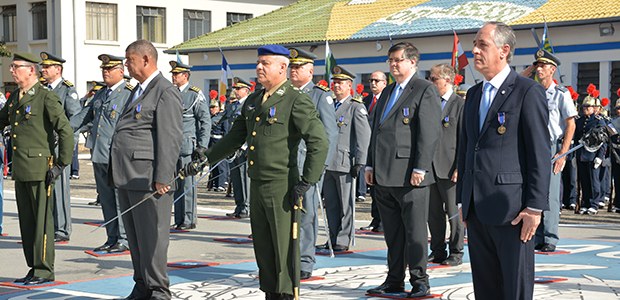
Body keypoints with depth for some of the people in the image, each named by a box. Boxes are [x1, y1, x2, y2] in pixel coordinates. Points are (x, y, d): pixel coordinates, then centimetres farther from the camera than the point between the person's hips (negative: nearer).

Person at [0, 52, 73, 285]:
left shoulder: (47, 98, -9)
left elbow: (66, 131, -11)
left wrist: (61, 164, -12)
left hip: (40, 168, -8)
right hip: (20, 169, 8)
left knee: (42, 220, -2)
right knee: (26, 220, 12)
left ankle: (44, 270, 6)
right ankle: (33, 268, 21)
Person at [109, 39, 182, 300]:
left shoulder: (166, 92, -9)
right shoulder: (138, 90, 21)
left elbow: (170, 139, -16)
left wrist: (162, 178, -21)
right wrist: (117, 171, 19)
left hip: (147, 177, -9)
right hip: (127, 177, 9)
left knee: (151, 236, -4)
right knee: (134, 236, 13)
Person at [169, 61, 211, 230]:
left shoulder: (195, 95, -3)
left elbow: (206, 121, -5)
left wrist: (202, 147, -11)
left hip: (187, 146, -6)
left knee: (187, 184, -3)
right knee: (175, 184, 6)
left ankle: (189, 220, 4)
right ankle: (179, 220, 12)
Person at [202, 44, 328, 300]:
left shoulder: (297, 101, -9)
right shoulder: (252, 101, 15)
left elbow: (319, 142, -15)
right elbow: (235, 138, 23)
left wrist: (306, 182, -17)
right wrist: (206, 158, 17)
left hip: (282, 187, -7)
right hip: (257, 185, 8)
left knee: (284, 248, -1)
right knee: (262, 248, 12)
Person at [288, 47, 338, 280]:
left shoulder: (321, 95, 1)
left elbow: (330, 133, -4)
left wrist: (321, 165, -11)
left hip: (308, 163, -5)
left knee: (306, 213, -2)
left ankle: (305, 264, 4)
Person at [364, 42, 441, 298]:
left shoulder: (425, 90, -4)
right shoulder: (387, 92, 21)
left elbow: (429, 132, -12)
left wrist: (420, 168, -17)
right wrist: (370, 165, 15)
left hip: (409, 175, -7)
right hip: (384, 175, 8)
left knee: (415, 231, -1)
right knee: (392, 233, 12)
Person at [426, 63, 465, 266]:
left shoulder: (460, 105, -5)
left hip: (449, 168, -6)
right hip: (429, 167, 6)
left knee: (454, 213, 1)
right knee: (433, 213, 10)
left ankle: (456, 252, 9)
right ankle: (437, 251, 19)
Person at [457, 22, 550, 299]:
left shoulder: (528, 92, -7)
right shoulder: (473, 94, 16)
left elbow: (540, 154, -11)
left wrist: (535, 207, -15)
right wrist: (463, 199, 16)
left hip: (511, 208, -7)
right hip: (476, 208, 7)